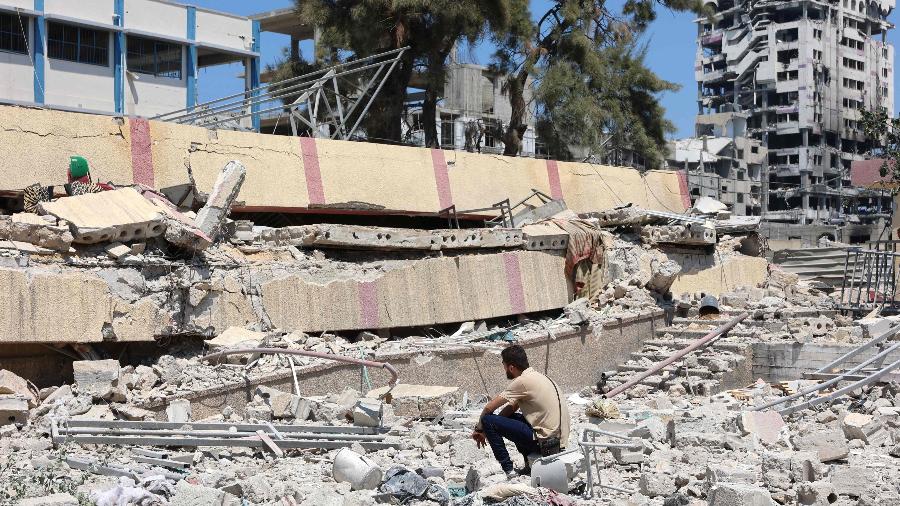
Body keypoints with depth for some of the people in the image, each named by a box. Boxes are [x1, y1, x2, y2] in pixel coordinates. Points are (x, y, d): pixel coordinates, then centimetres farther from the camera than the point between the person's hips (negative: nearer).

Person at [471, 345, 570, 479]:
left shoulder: (522, 381, -14)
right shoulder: (534, 376, 14)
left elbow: (489, 408, -11)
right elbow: (512, 407, 18)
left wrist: (479, 428, 7)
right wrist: (487, 430, 12)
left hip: (544, 441, -9)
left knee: (488, 420, -8)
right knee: (509, 417, 28)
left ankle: (509, 471, -5)